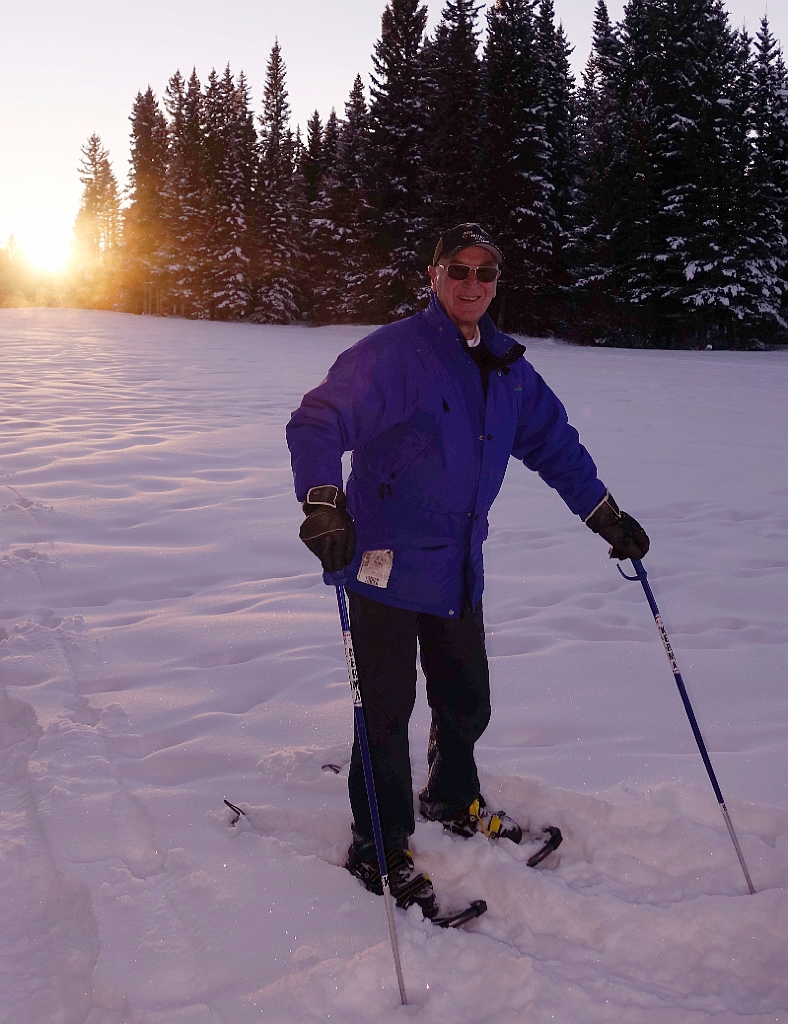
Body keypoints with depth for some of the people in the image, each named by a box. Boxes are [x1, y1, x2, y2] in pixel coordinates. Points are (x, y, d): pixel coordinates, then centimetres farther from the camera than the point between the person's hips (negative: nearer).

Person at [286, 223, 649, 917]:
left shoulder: (507, 366, 8)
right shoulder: (393, 352, -12)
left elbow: (553, 441, 19)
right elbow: (317, 423, -18)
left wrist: (604, 513, 16)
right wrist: (323, 502, -34)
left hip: (460, 568, 6)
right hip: (387, 565, -6)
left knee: (467, 701, 19)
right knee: (387, 710, 2)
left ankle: (453, 800, 45)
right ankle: (380, 847, 21)